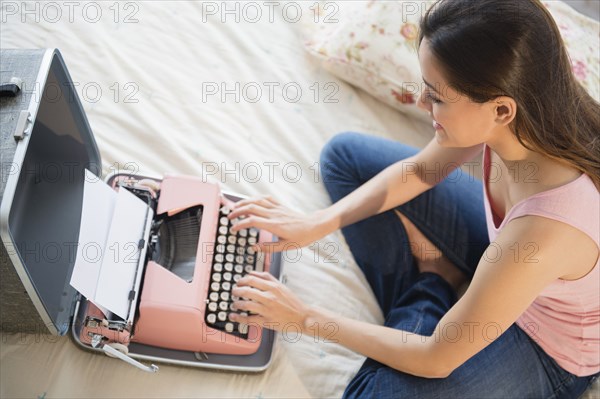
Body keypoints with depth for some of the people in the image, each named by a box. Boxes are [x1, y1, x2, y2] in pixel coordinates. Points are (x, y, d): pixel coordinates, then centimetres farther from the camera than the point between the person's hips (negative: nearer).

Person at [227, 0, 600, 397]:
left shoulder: (546, 227, -43)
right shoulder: (526, 110, -24)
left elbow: (436, 360, -28)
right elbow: (418, 171, -3)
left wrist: (306, 317, -19)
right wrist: (318, 223, -12)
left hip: (547, 346, -5)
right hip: (503, 247, 6)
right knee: (345, 154, 2)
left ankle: (434, 282, 2)